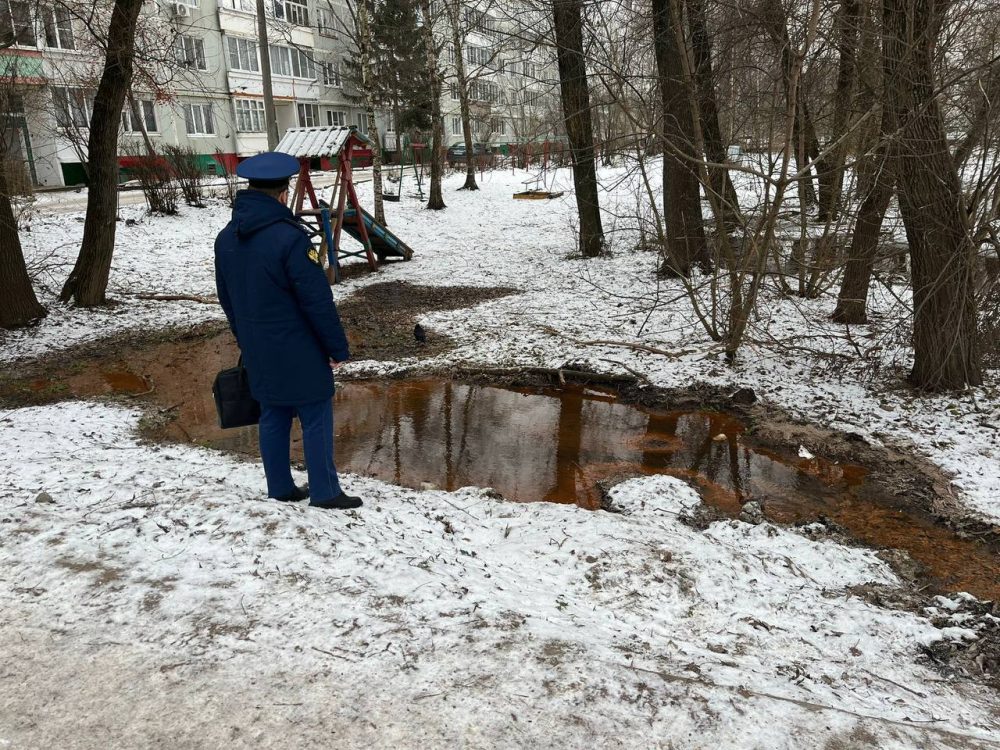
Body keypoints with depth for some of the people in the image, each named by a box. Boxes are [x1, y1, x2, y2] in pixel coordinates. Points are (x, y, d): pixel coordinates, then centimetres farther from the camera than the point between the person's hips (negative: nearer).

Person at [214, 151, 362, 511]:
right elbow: (318, 301, -20)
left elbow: (227, 298, 13)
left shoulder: (226, 238, 4)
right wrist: (338, 347, -9)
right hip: (298, 353, -7)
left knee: (273, 417, 16)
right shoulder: (289, 238, -22)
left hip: (258, 352, 8)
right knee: (316, 419, 4)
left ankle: (280, 488, 26)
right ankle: (324, 492, 12)